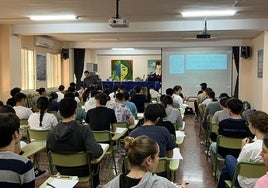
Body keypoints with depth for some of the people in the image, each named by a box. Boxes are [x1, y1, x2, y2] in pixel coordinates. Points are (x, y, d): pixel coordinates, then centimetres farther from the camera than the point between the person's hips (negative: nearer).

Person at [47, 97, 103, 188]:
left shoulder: (51, 133, -18)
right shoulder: (84, 130, -29)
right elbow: (96, 153, -37)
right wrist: (100, 147, -15)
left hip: (62, 171, 3)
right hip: (82, 171, -3)